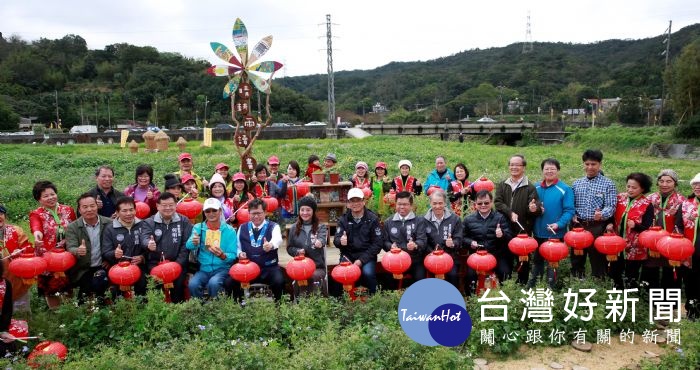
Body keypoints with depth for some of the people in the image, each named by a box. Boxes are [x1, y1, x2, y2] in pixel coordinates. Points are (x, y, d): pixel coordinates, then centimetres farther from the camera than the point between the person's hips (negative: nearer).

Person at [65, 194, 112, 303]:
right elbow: (71, 249, -12)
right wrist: (78, 251, -36)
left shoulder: (109, 223, 0)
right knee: (89, 287, -26)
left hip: (102, 266, 0)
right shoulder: (72, 227, -1)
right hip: (82, 270, 0)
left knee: (99, 282, -30)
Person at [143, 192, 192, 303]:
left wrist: (178, 263, -12)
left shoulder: (184, 222, 7)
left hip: (177, 263, -1)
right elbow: (145, 239, -9)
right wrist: (148, 244, -34)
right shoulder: (149, 222, 9)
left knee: (178, 283, -24)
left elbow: (186, 244, -1)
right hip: (155, 263, 1)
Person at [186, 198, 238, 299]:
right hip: (203, 269, 2)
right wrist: (194, 243, -37)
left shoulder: (229, 230, -1)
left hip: (222, 269, -2)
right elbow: (189, 246, -12)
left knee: (213, 283, -32)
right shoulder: (198, 228, 4)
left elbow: (233, 255, -4)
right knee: (193, 284, -28)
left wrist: (222, 256, -27)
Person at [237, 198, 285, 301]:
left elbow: (278, 239, -27)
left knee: (279, 281, -32)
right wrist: (240, 253, -7)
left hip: (269, 268, -3)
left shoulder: (273, 226, -3)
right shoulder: (242, 228, 9)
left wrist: (271, 245, -52)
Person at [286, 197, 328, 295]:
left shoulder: (321, 227, 6)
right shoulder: (294, 228, 13)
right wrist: (298, 251, -7)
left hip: (318, 266, -1)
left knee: (315, 276, -34)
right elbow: (289, 248, 16)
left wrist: (319, 242, -42)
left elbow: (322, 239, -17)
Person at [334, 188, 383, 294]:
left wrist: (362, 260, -14)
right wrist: (340, 241, -31)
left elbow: (378, 243, -5)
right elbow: (336, 240, -4)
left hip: (367, 255, -1)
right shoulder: (343, 219, 5)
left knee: (368, 273, -28)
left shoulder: (372, 219, -2)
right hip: (348, 255, 2)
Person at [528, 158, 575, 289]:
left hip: (555, 233, -5)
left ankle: (550, 288, 20)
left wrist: (559, 224, -26)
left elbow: (569, 211, -14)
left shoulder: (565, 189, -9)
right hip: (538, 232, 5)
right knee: (537, 259, 18)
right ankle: (532, 286, 30)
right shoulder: (536, 188, 7)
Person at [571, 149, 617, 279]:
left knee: (598, 260, 2)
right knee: (576, 259, 11)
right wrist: (573, 215, -5)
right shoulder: (576, 183, 12)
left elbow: (611, 206, -7)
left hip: (598, 228, -4)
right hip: (578, 226, 4)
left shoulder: (608, 184, 1)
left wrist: (602, 214, -26)